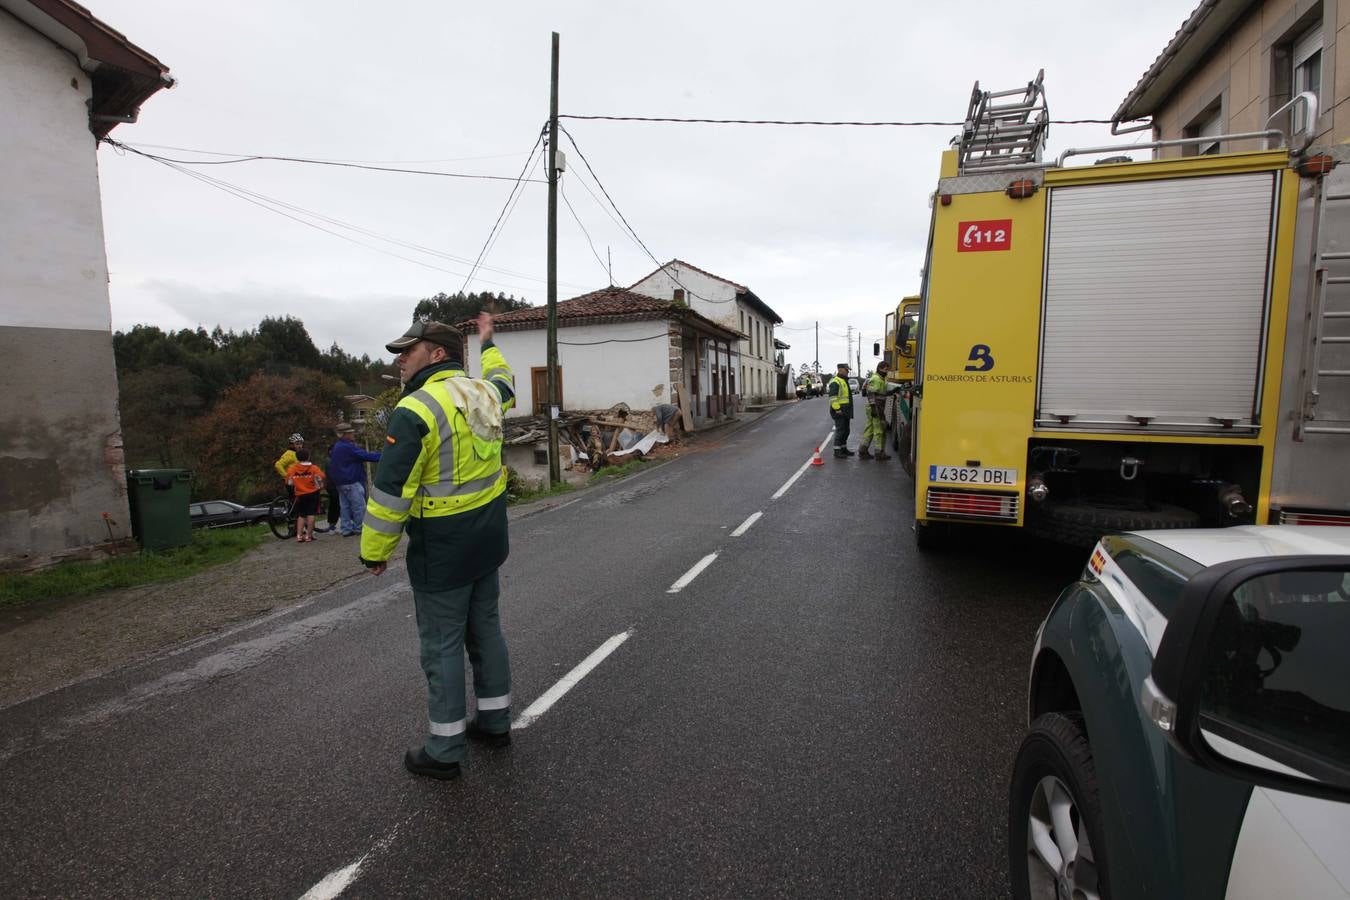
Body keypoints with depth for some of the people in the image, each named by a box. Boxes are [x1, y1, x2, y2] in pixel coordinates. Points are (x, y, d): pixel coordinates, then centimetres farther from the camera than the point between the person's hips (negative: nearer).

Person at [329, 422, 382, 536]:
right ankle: (359, 528, 2)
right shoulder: (348, 447, -18)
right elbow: (366, 456, -20)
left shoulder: (336, 447, 14)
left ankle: (346, 529, 13)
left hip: (341, 483, 10)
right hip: (351, 482, -10)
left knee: (345, 506, 11)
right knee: (359, 506, -3)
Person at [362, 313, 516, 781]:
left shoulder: (415, 411, -20)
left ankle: (444, 751, 19)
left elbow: (390, 492, -19)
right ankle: (495, 720, 34)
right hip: (488, 538, 8)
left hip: (442, 549, -8)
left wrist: (375, 551, -8)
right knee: (485, 628, 19)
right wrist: (487, 341, 47)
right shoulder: (484, 391, 3)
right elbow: (504, 379, 31)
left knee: (441, 645, 5)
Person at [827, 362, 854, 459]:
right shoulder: (835, 382, -14)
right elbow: (833, 397, -22)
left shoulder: (844, 381, 20)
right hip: (839, 412, -10)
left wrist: (849, 411, 26)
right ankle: (837, 452, -6)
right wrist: (837, 409, -26)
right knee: (840, 431, -9)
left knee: (845, 431, 16)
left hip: (845, 412, 10)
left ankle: (844, 449, 26)